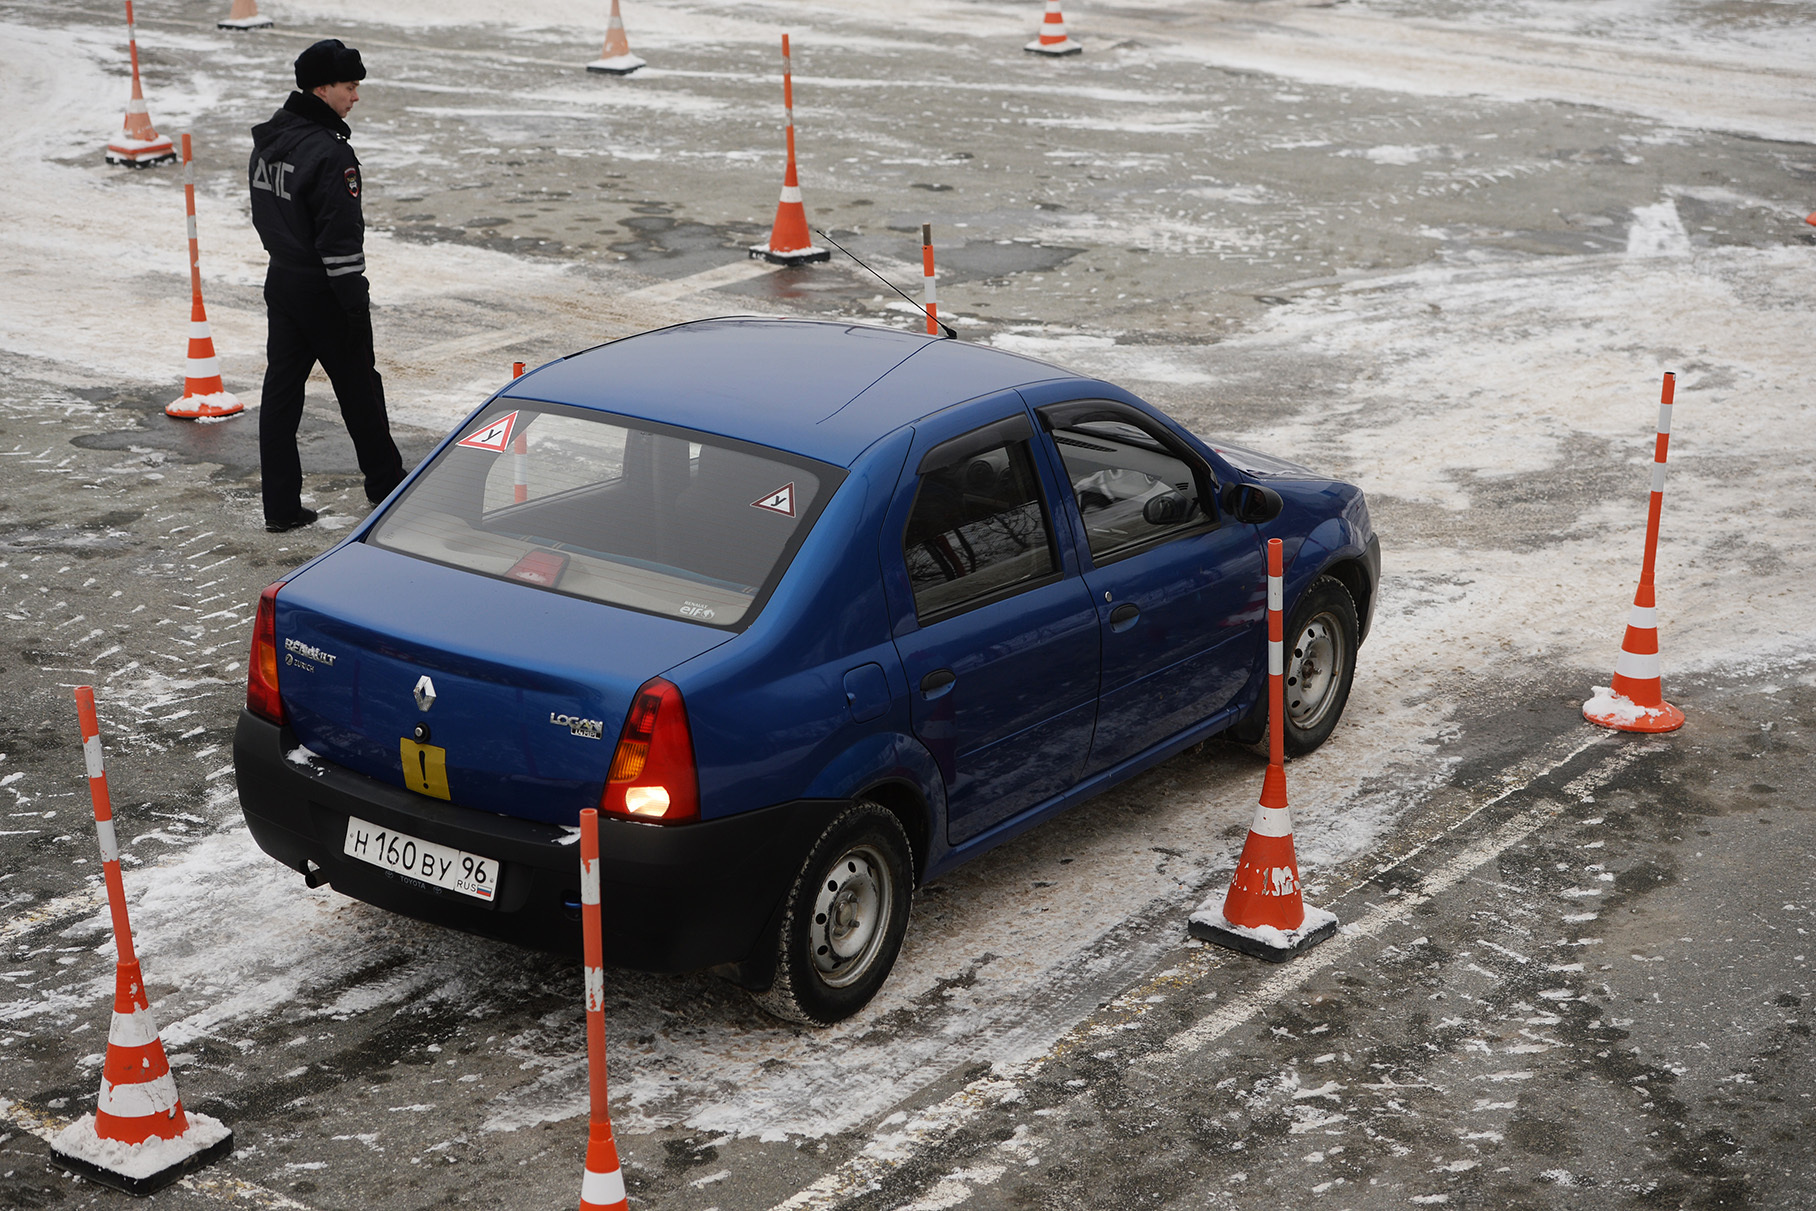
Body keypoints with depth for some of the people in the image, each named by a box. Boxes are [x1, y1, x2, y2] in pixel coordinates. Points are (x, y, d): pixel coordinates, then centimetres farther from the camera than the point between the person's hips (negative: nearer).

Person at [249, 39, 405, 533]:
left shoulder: (267, 140, 6)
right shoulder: (328, 153, -22)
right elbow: (339, 237, -22)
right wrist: (356, 298, -17)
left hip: (281, 283, 8)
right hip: (323, 291, -8)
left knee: (281, 390, 8)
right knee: (358, 386, 9)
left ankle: (280, 506, 9)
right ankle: (384, 482, 25)